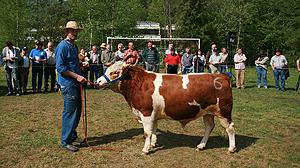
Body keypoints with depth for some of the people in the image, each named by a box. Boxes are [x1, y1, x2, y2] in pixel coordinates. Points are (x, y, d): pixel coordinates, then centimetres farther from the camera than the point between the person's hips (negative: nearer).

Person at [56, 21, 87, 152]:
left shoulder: (74, 46, 16)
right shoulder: (63, 46, -12)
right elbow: (60, 68, -17)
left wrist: (80, 77, 13)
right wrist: (77, 76, -18)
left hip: (76, 83, 9)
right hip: (68, 84, -9)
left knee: (77, 111, 16)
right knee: (69, 112, -4)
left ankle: (72, 135, 31)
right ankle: (65, 141, 6)